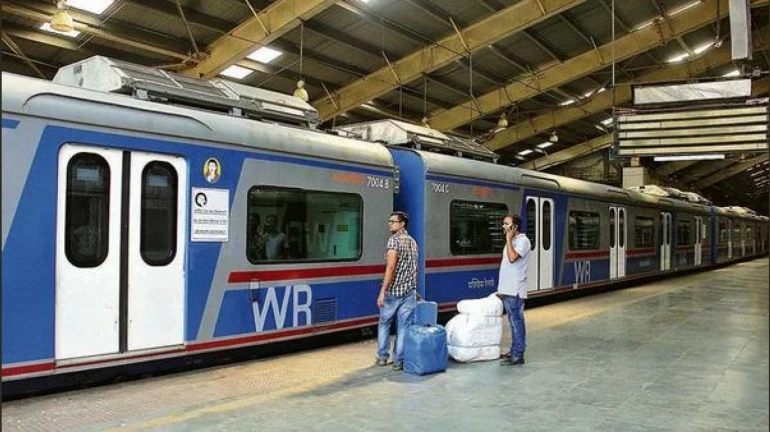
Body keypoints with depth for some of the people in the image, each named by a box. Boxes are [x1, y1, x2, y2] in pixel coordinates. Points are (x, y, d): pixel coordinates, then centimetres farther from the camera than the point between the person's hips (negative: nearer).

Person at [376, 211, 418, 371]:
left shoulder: (394, 239, -11)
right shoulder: (412, 241, 13)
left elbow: (391, 267, -20)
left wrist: (382, 292, -21)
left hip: (393, 291, -5)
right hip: (409, 291, 5)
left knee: (384, 323, 13)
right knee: (403, 327, 5)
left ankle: (382, 357, 20)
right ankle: (398, 361, 7)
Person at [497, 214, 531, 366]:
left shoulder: (522, 240, -11)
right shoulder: (511, 241, 17)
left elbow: (512, 258, -27)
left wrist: (509, 239, -17)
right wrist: (501, 289, 18)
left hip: (515, 291, -9)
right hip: (507, 290, 9)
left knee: (517, 322, -5)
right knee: (513, 322, 14)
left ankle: (518, 355, -2)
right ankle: (514, 351, 22)